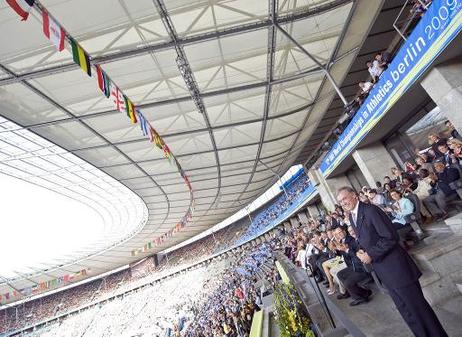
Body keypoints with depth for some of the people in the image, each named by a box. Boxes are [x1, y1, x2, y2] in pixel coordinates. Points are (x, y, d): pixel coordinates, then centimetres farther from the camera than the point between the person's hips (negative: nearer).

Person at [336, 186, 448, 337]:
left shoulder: (371, 210, -21)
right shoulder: (351, 217, 5)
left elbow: (391, 237, -22)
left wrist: (371, 255, -20)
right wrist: (361, 252, -4)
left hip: (395, 267, -8)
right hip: (383, 272, 8)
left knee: (417, 305, 7)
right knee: (404, 309, 20)